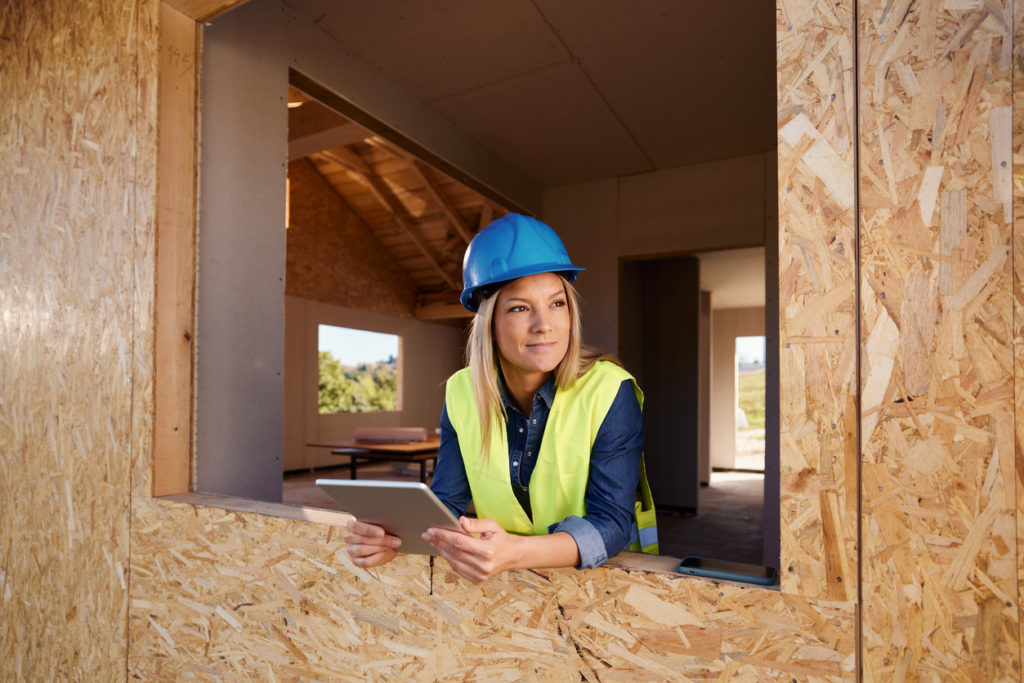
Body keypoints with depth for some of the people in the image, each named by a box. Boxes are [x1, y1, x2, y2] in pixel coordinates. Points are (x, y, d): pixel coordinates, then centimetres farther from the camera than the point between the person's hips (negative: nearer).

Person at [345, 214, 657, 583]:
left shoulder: (611, 392, -14)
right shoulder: (461, 393, -3)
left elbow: (612, 522, -18)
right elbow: (445, 504, 0)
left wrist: (517, 552, -35)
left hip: (600, 578, -1)